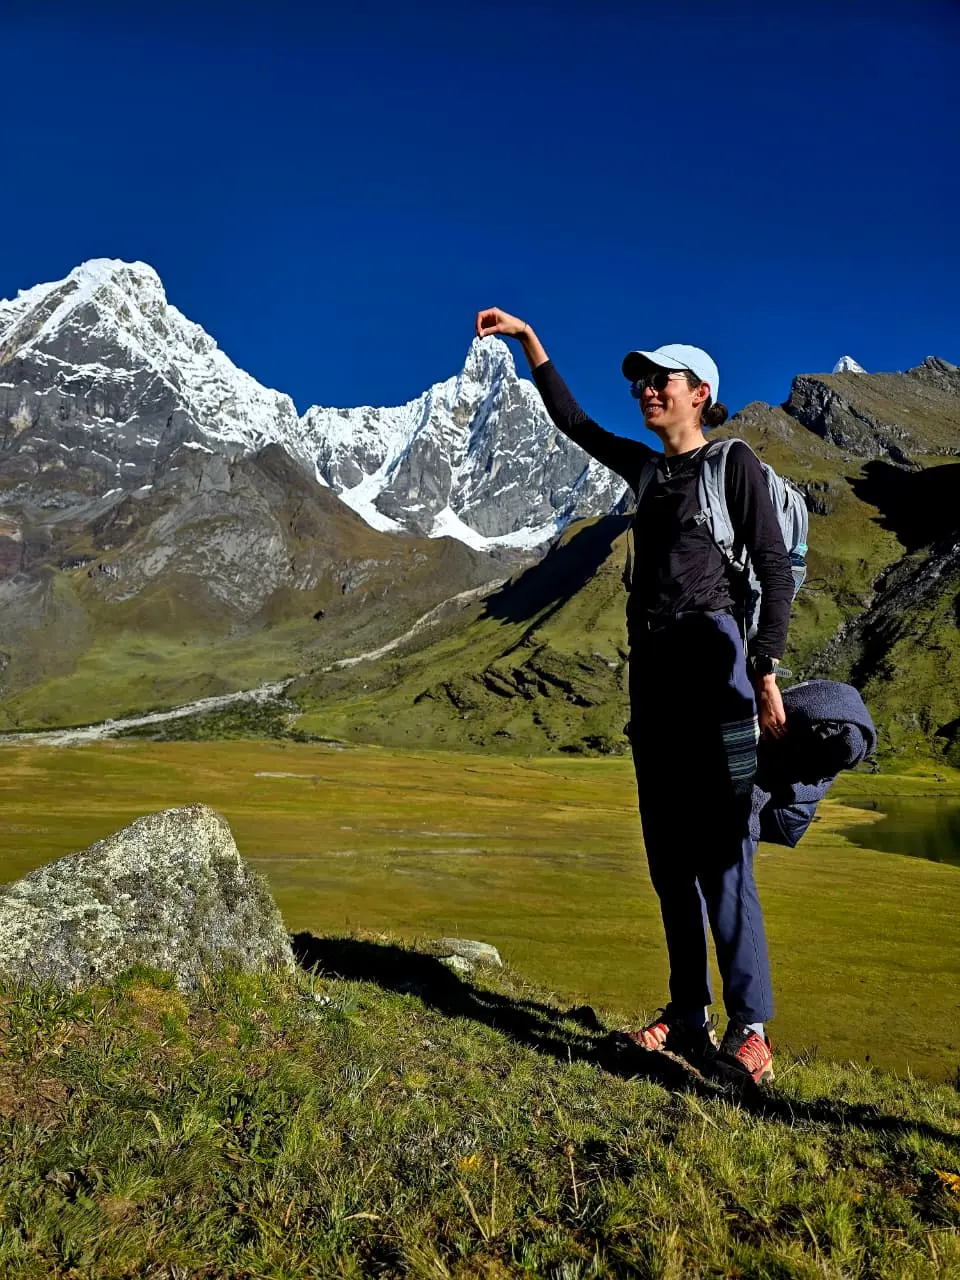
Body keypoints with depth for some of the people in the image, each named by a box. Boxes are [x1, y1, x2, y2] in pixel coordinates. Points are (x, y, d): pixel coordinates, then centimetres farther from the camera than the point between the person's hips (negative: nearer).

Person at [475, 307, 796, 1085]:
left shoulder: (735, 464, 1)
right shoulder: (650, 469, 19)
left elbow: (777, 570, -7)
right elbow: (571, 420, 27)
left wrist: (766, 673, -17)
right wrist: (527, 339, 23)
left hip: (711, 655, -7)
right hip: (652, 665, 7)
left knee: (719, 851, -10)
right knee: (669, 852, 7)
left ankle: (751, 1029, -2)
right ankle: (689, 1015, 15)